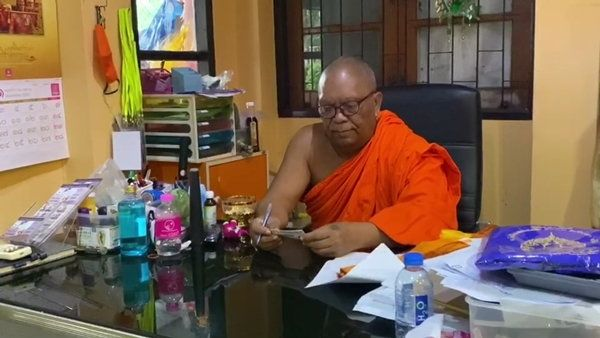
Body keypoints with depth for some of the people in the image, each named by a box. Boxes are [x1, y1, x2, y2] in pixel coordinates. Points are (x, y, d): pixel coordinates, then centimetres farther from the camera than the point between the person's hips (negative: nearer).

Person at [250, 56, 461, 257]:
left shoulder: (407, 149, -13)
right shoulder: (308, 142, 1)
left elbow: (429, 212, -25)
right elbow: (280, 198, -5)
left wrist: (359, 235, -39)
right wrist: (270, 221, -28)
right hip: (321, 264, 3)